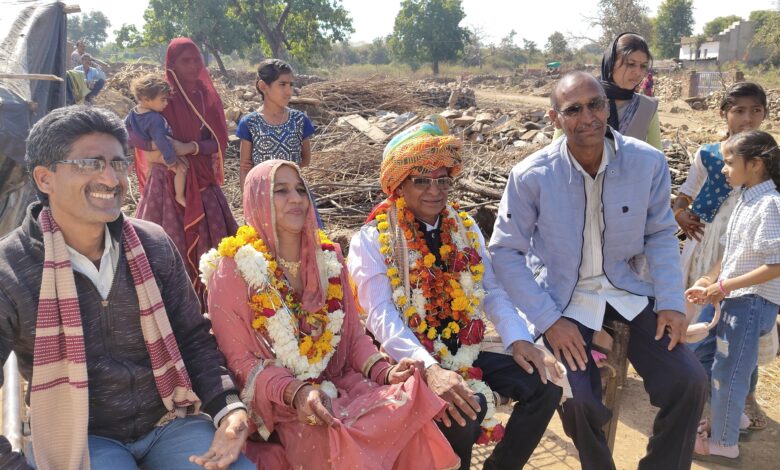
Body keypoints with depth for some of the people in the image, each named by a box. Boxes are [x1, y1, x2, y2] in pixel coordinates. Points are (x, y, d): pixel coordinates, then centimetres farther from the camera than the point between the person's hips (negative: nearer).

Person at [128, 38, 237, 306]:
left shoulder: (208, 97, 6)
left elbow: (220, 141, 0)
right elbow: (130, 133, -9)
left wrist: (191, 148, -16)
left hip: (202, 182, 4)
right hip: (167, 181, -4)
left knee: (209, 243, 2)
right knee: (171, 246, -2)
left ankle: (209, 303, 13)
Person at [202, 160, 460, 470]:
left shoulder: (328, 257, 7)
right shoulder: (234, 270, -8)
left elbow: (353, 335, 8)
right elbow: (240, 362, -9)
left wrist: (384, 372, -12)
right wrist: (295, 393, -25)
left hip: (341, 385, 5)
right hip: (278, 406, -5)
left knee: (406, 405, -21)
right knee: (337, 442, -32)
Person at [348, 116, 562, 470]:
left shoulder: (465, 228, 8)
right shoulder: (372, 241, -9)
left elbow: (492, 291, 4)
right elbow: (383, 319, -21)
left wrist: (519, 339, -15)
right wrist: (430, 369, -36)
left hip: (467, 351, 6)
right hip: (412, 360, -5)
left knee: (545, 385, -11)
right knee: (458, 410, -32)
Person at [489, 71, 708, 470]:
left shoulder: (648, 162, -10)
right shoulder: (530, 176, -17)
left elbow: (660, 234, 4)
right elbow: (506, 252, -9)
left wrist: (671, 302, -6)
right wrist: (548, 320, -15)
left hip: (625, 289, 3)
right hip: (562, 299, -3)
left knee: (689, 382, -6)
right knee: (579, 401, -20)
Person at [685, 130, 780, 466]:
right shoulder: (745, 201, 7)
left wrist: (725, 286, -21)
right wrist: (707, 282, 1)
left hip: (753, 302, -9)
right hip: (735, 299, 9)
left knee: (727, 371, 3)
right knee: (702, 354, 20)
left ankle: (724, 444, 22)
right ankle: (731, 416, 38)